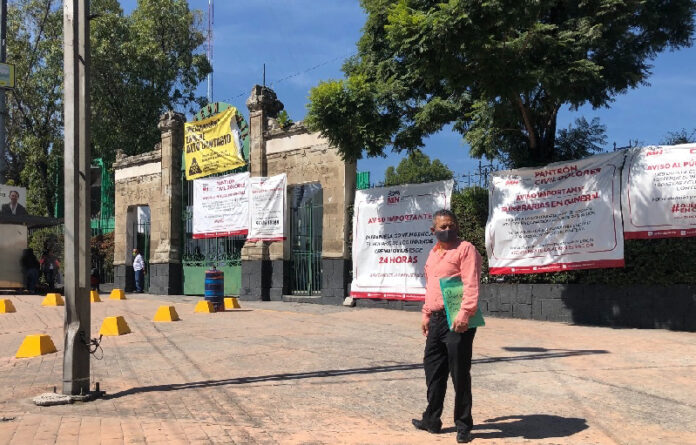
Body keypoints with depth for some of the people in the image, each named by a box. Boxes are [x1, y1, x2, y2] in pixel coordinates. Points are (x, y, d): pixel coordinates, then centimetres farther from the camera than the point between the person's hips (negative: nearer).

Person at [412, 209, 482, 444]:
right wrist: (426, 314, 21)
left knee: (459, 373, 0)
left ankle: (463, 425, 14)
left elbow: (471, 285, -17)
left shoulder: (465, 249, -7)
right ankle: (432, 419, 29)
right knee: (433, 370, 15)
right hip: (436, 319, 8)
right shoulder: (433, 253, 18)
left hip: (457, 320, -8)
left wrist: (464, 314, -27)